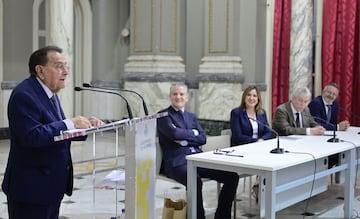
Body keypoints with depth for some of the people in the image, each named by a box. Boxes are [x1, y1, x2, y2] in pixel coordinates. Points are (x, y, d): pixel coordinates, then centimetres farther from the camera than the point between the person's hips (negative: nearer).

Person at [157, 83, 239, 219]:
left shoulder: (192, 116, 24)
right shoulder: (163, 115, 5)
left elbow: (203, 138, 10)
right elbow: (174, 133, -13)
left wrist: (185, 140, -5)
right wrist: (193, 133, 2)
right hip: (177, 162, -6)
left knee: (232, 176, -12)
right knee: (195, 181, -39)